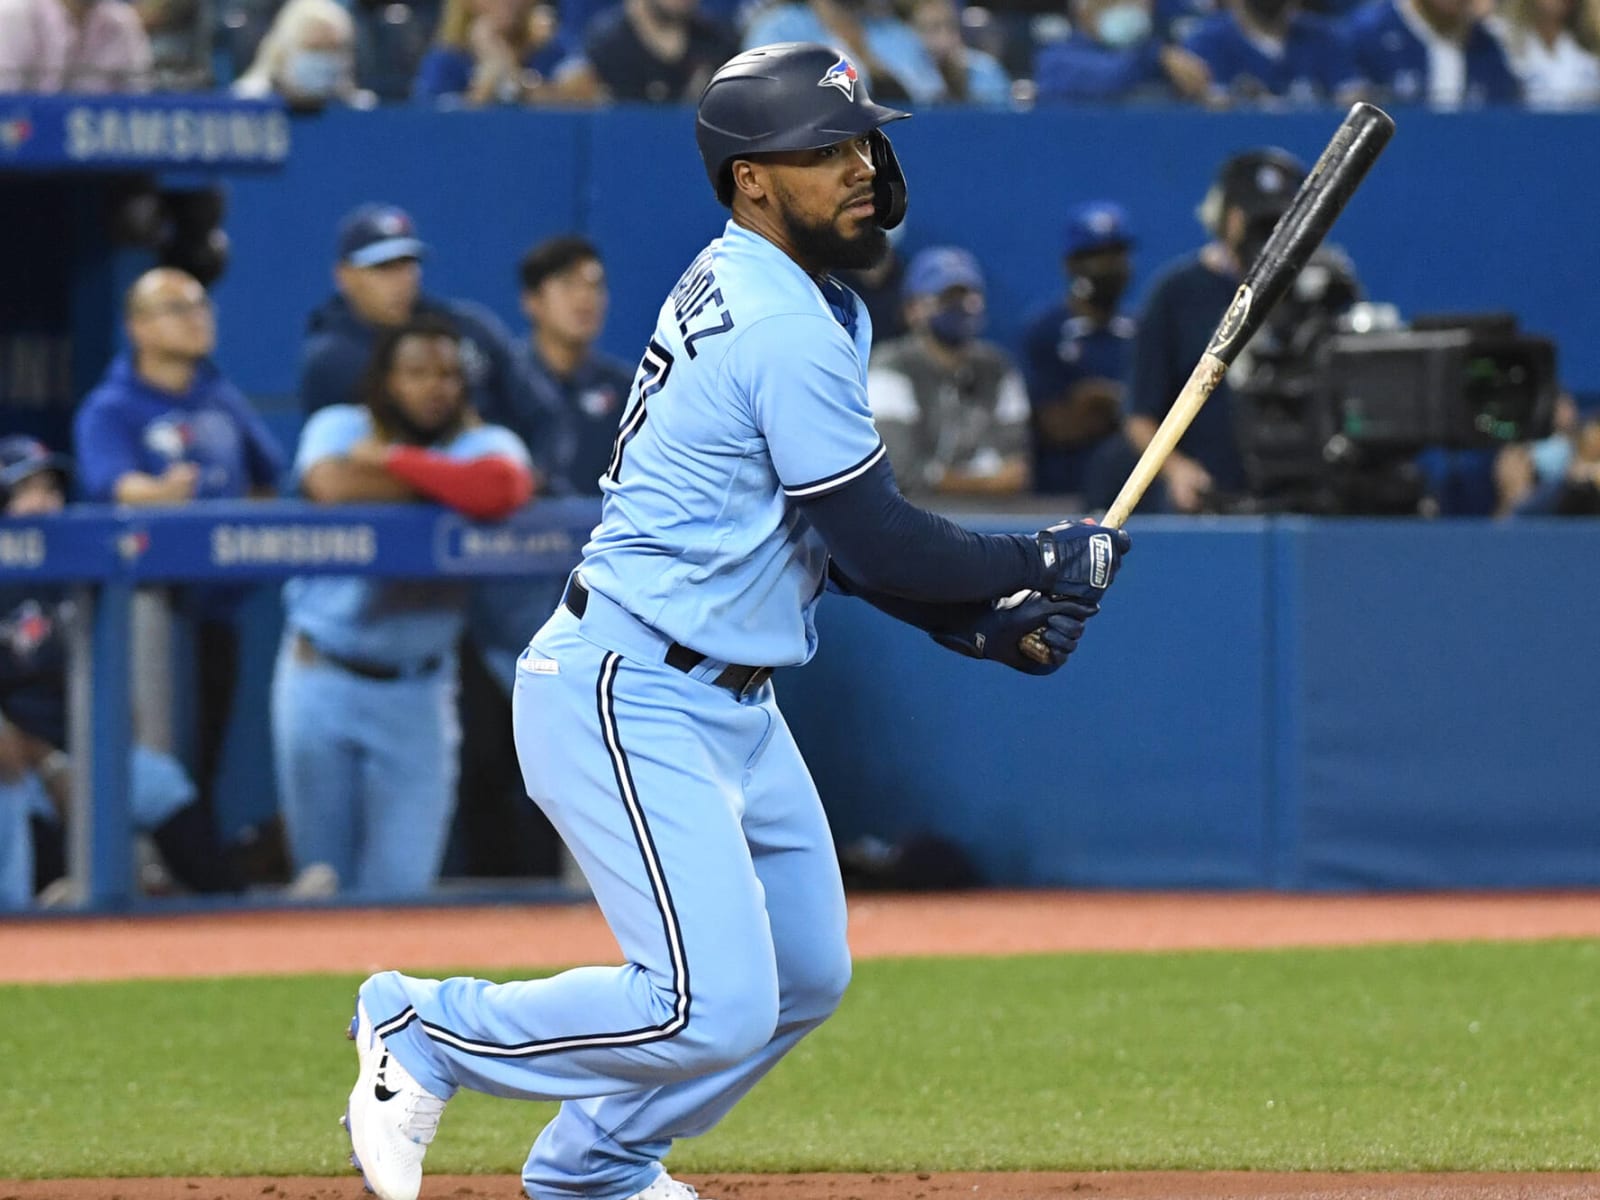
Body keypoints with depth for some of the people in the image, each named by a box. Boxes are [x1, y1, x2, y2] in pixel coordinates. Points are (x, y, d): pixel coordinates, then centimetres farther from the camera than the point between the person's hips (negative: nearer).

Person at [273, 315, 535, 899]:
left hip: (417, 693, 0)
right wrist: (448, 483, -13)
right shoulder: (339, 428, 1)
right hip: (320, 677, 0)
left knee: (401, 882, -3)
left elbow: (498, 489, -26)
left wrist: (393, 461, -18)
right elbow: (333, 485, -23)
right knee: (323, 869, 4)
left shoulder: (485, 444, -1)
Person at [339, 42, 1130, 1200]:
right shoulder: (787, 333, -21)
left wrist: (978, 619, 5)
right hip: (629, 700, -11)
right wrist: (1045, 561, -4)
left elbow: (837, 530, 16)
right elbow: (877, 542, -18)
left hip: (728, 702, 11)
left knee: (806, 976, 18)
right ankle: (424, 1029, 1)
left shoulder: (785, 296, 12)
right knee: (713, 1007, -17)